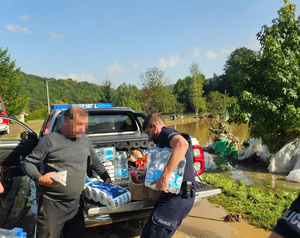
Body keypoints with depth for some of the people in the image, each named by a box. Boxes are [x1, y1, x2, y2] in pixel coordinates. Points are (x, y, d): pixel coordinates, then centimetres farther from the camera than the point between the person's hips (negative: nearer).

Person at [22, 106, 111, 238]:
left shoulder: (85, 140, 6)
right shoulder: (50, 140, -11)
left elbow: (95, 162, 20)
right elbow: (28, 163, -7)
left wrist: (106, 178, 16)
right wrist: (40, 179, -24)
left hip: (76, 204, 5)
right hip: (52, 205, -5)